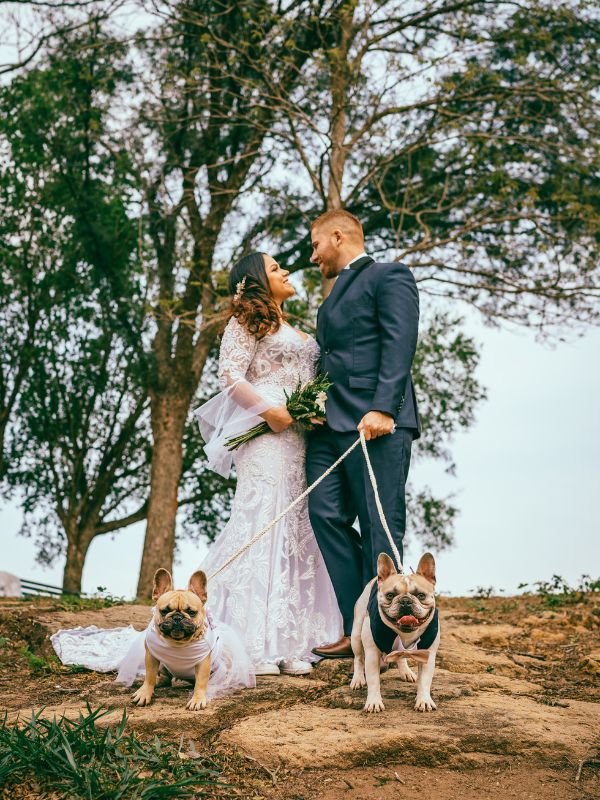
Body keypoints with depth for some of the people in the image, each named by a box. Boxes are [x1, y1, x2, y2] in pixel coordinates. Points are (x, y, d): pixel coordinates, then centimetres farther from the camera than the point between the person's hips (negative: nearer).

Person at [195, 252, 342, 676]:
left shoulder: (291, 329, 26)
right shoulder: (247, 323, 2)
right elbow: (230, 375, -10)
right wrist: (269, 410, -20)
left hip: (301, 438, 8)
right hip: (266, 435, -8)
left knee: (297, 532, 4)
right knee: (262, 527, -10)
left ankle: (290, 641, 6)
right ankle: (254, 644, -9)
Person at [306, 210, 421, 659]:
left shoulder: (389, 277, 1)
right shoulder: (337, 294, 28)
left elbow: (400, 346, -12)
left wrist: (382, 409, -22)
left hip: (376, 424, -8)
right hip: (331, 426, 9)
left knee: (380, 529, -5)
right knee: (327, 515, -1)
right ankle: (358, 630, 3)